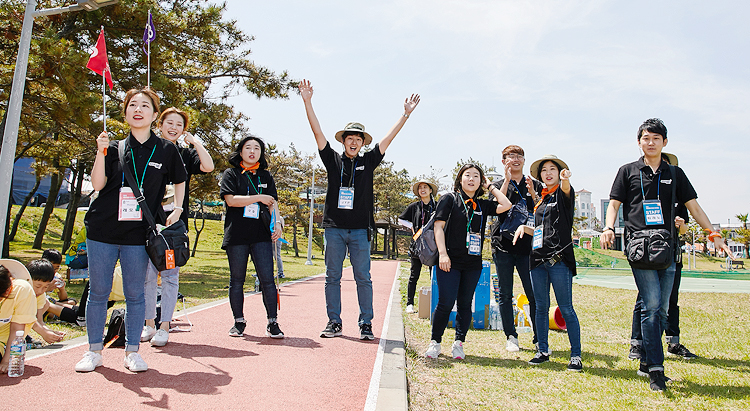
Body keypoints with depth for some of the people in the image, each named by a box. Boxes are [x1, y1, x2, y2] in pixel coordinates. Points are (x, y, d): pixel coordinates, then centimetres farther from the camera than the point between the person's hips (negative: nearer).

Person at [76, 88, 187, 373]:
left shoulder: (166, 150, 4)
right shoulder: (114, 148, 6)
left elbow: (179, 181, 17)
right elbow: (97, 184, -4)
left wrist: (176, 211, 6)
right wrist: (101, 152, -15)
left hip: (138, 234, -1)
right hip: (102, 231, 1)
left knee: (135, 294, 3)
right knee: (98, 291, 6)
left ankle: (132, 351, 15)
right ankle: (94, 351, 19)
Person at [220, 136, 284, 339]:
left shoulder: (265, 176, 16)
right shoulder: (231, 174, 6)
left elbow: (273, 202, 14)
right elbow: (231, 200, -8)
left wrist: (277, 224, -1)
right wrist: (258, 198, -10)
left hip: (261, 235, 2)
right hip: (236, 235, -1)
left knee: (267, 279, -5)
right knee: (237, 280, 7)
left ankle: (272, 322, 2)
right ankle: (239, 321, 19)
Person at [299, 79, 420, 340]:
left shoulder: (368, 162, 9)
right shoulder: (333, 160, 8)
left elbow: (389, 138, 7)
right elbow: (317, 132, 2)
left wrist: (406, 114, 4)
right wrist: (307, 102, -5)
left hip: (360, 230, 0)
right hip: (334, 228, 0)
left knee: (363, 278, 2)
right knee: (332, 277, 5)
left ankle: (366, 324, 9)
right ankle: (334, 322, 14)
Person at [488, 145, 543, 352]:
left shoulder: (535, 185, 13)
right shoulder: (498, 185, 11)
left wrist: (533, 194, -9)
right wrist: (507, 181, -10)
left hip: (527, 245, 0)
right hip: (503, 245, 0)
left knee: (535, 294, -5)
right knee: (505, 295, 5)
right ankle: (511, 337, 16)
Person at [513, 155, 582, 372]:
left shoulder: (563, 194, 2)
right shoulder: (540, 200, 19)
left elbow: (566, 188, -25)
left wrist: (565, 179, -47)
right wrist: (524, 227, 7)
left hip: (559, 260, -6)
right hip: (538, 259, 6)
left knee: (566, 308, -3)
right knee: (541, 307, 10)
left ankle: (576, 355, 7)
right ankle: (543, 351, 20)